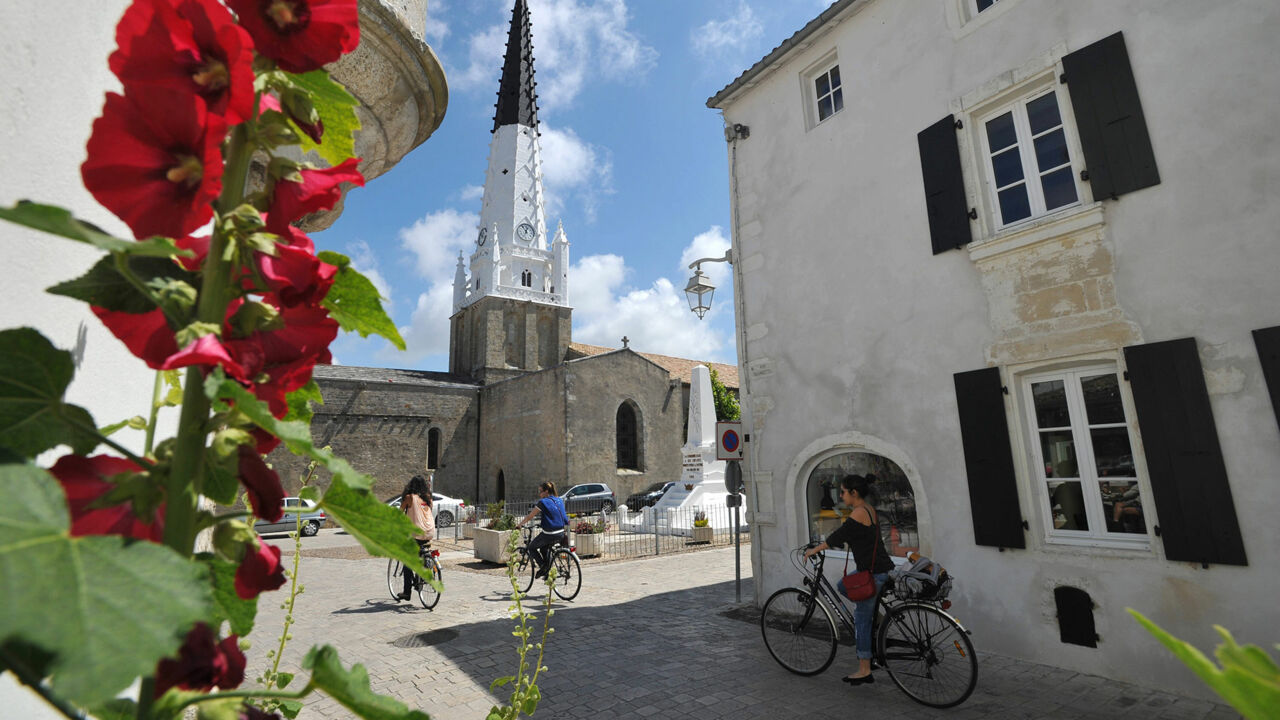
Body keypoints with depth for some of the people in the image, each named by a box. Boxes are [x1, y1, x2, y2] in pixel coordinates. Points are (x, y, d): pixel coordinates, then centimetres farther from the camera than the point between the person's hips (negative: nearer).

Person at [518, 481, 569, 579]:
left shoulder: (543, 502, -10)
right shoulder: (560, 500, 10)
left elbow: (530, 516, -5)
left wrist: (520, 524, 9)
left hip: (549, 534, -7)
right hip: (561, 534, 7)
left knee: (532, 548, 16)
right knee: (544, 548, 30)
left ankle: (543, 567, 4)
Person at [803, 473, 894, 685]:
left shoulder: (859, 513, -17)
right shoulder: (869, 509, 11)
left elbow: (839, 536, -15)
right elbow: (848, 538, 19)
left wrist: (814, 550, -5)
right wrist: (825, 544, 18)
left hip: (872, 573, -9)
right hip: (881, 568, 9)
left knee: (862, 620, 0)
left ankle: (865, 670, 9)